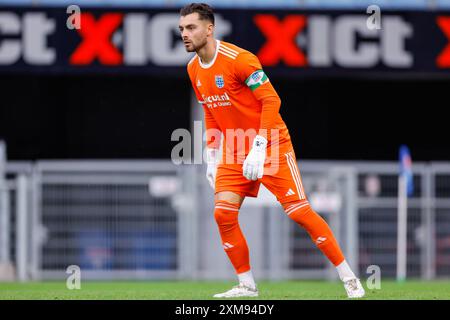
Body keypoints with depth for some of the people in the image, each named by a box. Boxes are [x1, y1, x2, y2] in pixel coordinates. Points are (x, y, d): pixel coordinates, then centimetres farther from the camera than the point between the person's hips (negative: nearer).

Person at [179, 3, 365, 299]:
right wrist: (211, 155, 13)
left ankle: (349, 278, 0)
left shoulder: (239, 59, -19)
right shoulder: (194, 69, 5)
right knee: (223, 214, -9)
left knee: (299, 211, -10)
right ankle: (247, 285, 3)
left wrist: (259, 147, -26)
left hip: (271, 147, -7)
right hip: (234, 151, 7)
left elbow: (271, 100, -20)